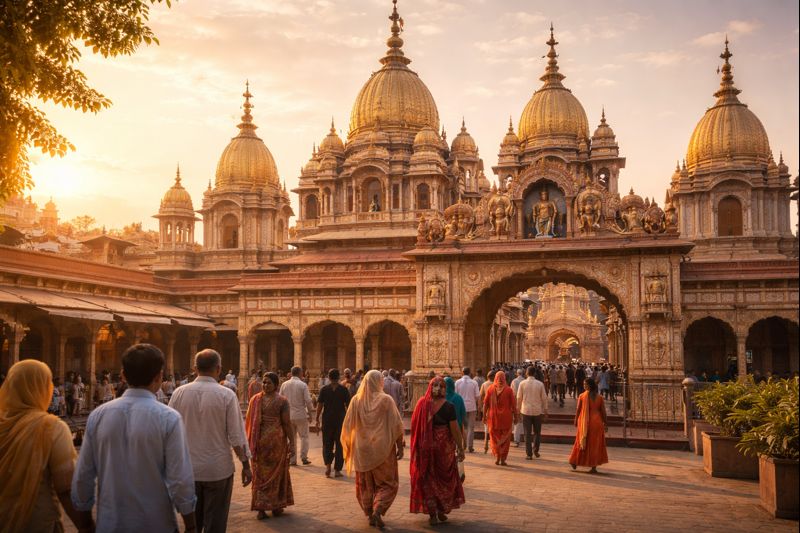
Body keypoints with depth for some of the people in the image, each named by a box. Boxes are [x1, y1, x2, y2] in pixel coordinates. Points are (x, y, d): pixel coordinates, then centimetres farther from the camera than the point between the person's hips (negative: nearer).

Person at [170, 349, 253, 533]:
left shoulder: (179, 393, -5)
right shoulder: (226, 395, -12)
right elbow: (236, 436, -11)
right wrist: (246, 465, 1)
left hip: (188, 469, 3)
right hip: (218, 470, -3)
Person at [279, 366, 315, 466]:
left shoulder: (284, 385, 1)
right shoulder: (303, 385, -10)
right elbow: (308, 400, -11)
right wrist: (310, 413, 1)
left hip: (288, 415, 3)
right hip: (301, 414, -3)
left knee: (291, 437, 11)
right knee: (304, 436, 10)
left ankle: (292, 459, 13)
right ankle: (304, 458, 9)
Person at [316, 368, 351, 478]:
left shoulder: (324, 389, -3)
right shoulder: (343, 390, -3)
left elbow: (319, 405, -3)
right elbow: (348, 406, -2)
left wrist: (317, 419, 5)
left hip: (327, 420, 1)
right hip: (340, 420, 0)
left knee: (327, 444, 14)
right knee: (339, 445, 7)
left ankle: (328, 464, -6)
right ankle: (337, 470, 7)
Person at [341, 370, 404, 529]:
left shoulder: (356, 400, -3)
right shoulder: (386, 400, -10)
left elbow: (348, 425, 3)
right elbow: (396, 425, -10)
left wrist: (348, 445, 16)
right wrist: (400, 446, -1)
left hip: (362, 450, 3)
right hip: (382, 449, -3)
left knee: (366, 484, 16)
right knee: (387, 483, 8)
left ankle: (370, 515, 19)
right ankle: (377, 511, -10)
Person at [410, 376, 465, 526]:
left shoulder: (422, 404, -10)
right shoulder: (448, 406, -15)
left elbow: (414, 425, -4)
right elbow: (454, 429, -14)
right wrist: (461, 449, -5)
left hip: (425, 447, 1)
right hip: (445, 446, -1)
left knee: (428, 479, 12)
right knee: (445, 478, 17)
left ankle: (432, 514, 13)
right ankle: (442, 511, 23)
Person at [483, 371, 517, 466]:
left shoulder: (490, 389, -3)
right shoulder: (508, 390, -8)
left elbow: (485, 404, -1)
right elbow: (513, 405, -6)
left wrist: (484, 416, 9)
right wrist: (515, 417, 3)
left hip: (493, 416, 1)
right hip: (506, 417, -1)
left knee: (494, 437, 14)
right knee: (505, 438, 9)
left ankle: (497, 456, 3)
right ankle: (502, 459, 8)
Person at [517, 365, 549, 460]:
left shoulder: (522, 383, -6)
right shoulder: (540, 384, -5)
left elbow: (519, 398, -2)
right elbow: (544, 398, -1)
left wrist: (518, 409, 10)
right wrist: (545, 411, 9)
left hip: (526, 410, 0)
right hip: (537, 411, 0)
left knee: (527, 433, 4)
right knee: (537, 432, 17)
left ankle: (529, 454, 4)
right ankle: (535, 450, 11)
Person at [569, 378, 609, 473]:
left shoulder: (582, 396, -8)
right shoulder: (599, 397, -2)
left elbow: (578, 410, -5)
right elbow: (603, 412, -1)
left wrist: (576, 421, 8)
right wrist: (605, 423, 8)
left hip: (585, 422, -1)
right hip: (597, 422, 1)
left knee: (582, 442, 15)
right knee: (595, 444, 8)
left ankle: (574, 462, 23)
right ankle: (594, 466, 7)